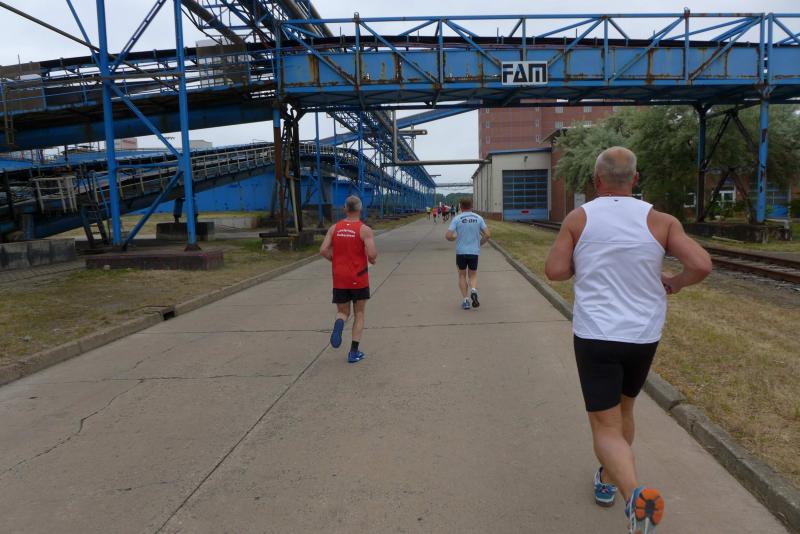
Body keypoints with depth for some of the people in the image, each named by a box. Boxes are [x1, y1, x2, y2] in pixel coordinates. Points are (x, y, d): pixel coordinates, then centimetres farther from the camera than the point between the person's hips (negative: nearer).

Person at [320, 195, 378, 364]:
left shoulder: (334, 228, 2)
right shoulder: (365, 230, -10)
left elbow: (323, 251, -4)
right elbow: (371, 254, -19)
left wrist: (337, 260, 13)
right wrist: (373, 259, 4)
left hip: (339, 279, 3)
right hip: (359, 279, -2)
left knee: (342, 312, 17)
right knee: (359, 314, 13)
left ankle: (339, 324, -19)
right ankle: (354, 352, 11)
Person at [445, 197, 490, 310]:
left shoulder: (457, 219, -6)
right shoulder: (478, 218, 1)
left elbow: (448, 236, -12)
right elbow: (488, 234, -5)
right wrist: (480, 243, 13)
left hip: (460, 252, -1)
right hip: (474, 252, 1)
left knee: (462, 275, 16)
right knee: (473, 276, 16)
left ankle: (466, 301, 8)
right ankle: (473, 292, -15)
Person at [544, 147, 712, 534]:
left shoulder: (578, 219, -5)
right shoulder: (659, 220, -2)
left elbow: (555, 271, -10)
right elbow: (702, 265, -10)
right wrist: (673, 284, 10)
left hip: (595, 336, -3)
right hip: (643, 337, 3)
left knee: (606, 426, 2)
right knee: (623, 409, 26)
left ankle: (635, 495, -23)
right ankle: (607, 480, 43)